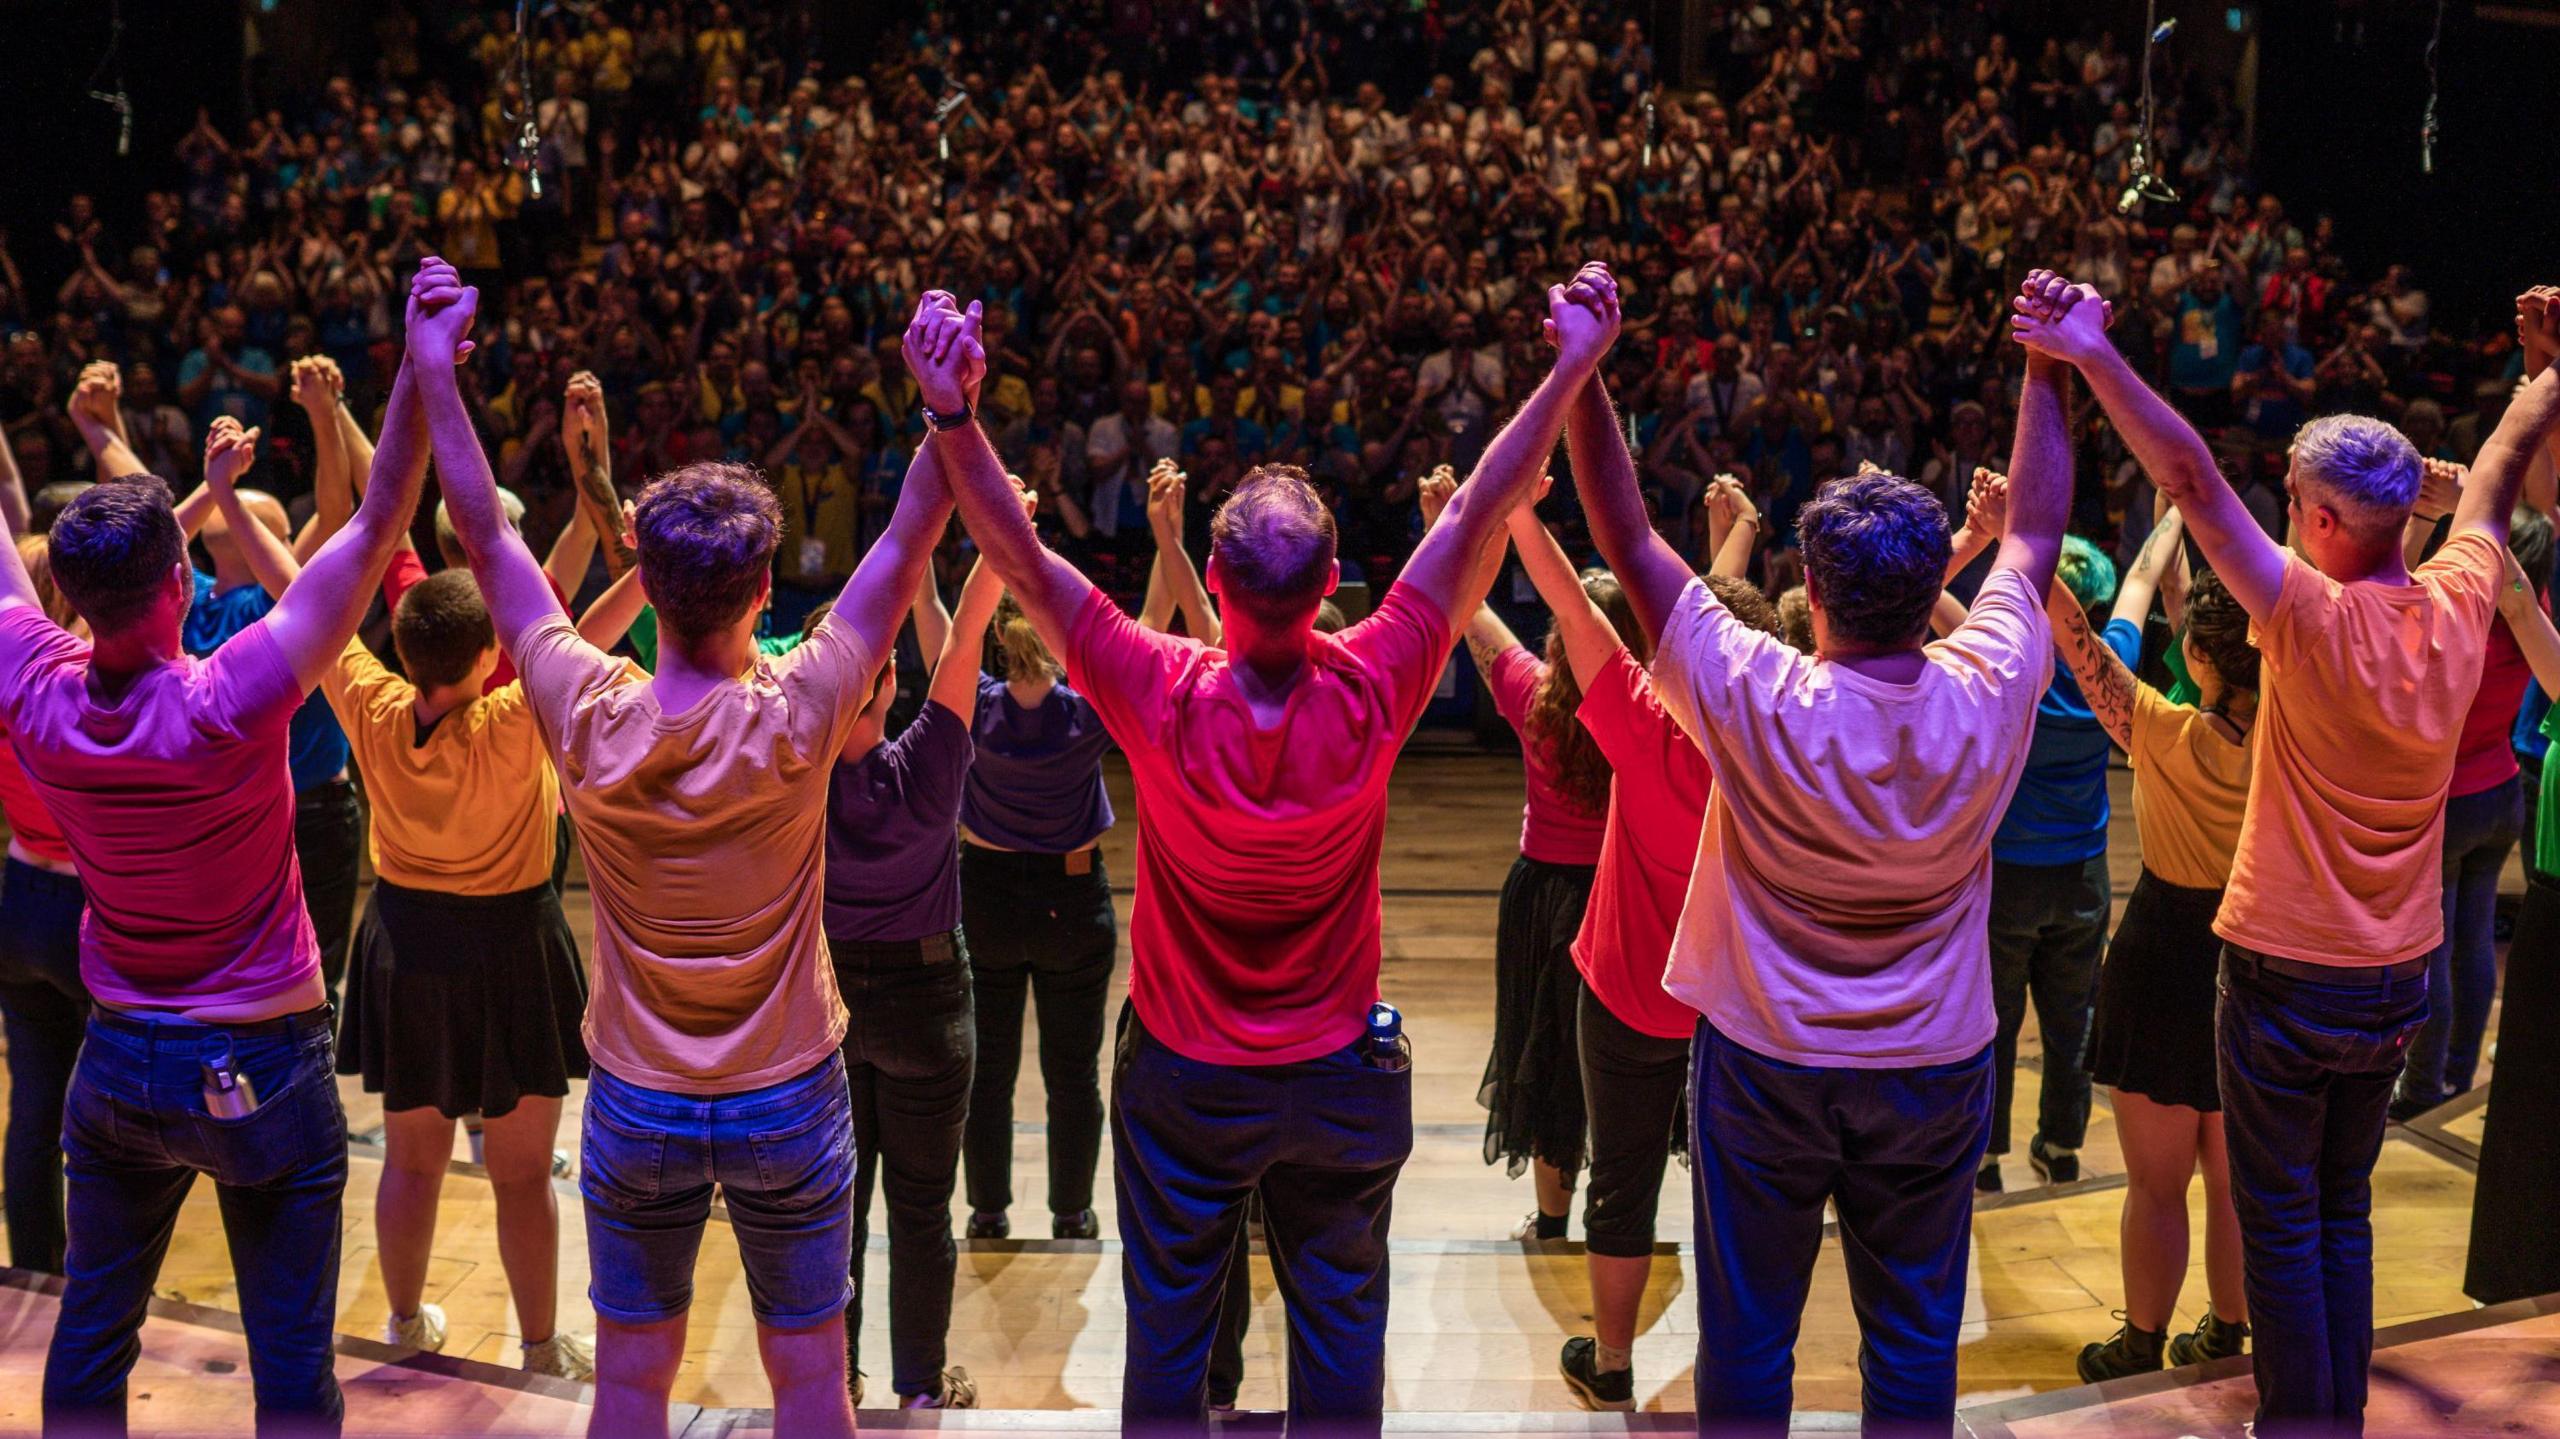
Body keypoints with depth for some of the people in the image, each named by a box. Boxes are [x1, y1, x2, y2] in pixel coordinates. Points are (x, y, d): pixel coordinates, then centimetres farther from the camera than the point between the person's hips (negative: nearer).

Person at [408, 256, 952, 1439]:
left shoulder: (588, 720, -14)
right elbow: (907, 548, -14)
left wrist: (436, 372, 0)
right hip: (787, 1104, -2)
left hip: (636, 1107, 2)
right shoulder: (793, 721, -19)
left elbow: (486, 541, -4)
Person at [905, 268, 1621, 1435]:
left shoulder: (1164, 701, -25)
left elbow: (1023, 558, -25)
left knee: (1167, 1332, 15)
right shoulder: (1370, 695, -22)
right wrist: (1572, 372, -14)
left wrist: (953, 416, -29)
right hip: (1337, 1078, 1)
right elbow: (1476, 518, -18)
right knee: (1340, 1336, 16)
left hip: (1183, 1081, 0)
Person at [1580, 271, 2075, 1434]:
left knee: (1747, 1340, 11)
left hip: (1765, 1063, -2)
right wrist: (2047, 373, 11)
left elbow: (1627, 541, -15)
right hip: (1934, 1070, 2)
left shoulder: (1758, 703, -22)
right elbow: (2034, 535, 2)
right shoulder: (1987, 696, -15)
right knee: (1913, 1342, 15)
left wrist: (1582, 377, -12)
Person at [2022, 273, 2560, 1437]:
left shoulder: (2319, 619, -21)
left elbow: (2192, 482, -27)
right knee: (2344, 1213, 19)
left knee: (2281, 1224, 5)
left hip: (2288, 975, -6)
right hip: (2399, 982, 7)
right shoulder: (2459, 604, -4)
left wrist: (2092, 355, -30)